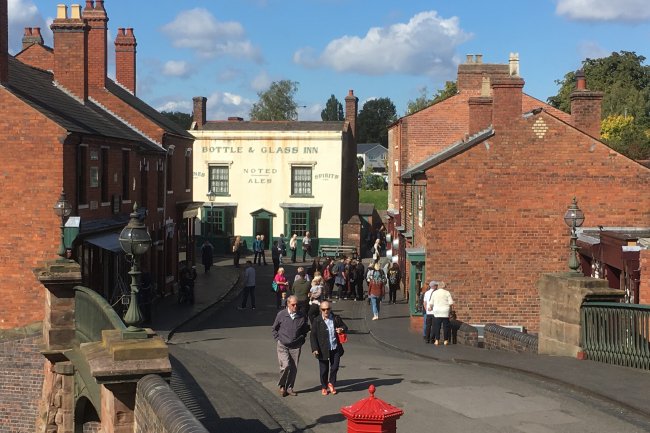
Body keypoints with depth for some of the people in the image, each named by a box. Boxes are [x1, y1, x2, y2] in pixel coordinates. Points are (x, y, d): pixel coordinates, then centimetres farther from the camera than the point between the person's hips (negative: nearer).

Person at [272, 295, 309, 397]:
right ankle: (282, 386, 5)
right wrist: (278, 339, 3)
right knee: (285, 365, -16)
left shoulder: (301, 317, -1)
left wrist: (301, 339, 8)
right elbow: (274, 329, 9)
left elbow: (305, 330, 16)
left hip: (296, 346, 2)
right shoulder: (281, 314, -5)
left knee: (294, 368, 4)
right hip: (282, 346, -2)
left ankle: (290, 388, 19)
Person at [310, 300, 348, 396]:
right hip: (323, 350, -2)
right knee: (324, 369, 8)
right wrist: (314, 348, -14)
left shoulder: (336, 318, 2)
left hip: (335, 348, 2)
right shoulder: (317, 320, -6)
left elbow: (345, 327, 12)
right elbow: (313, 336, -5)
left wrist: (342, 329, -13)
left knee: (335, 367, 8)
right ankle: (324, 387, 26)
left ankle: (331, 383, 32)